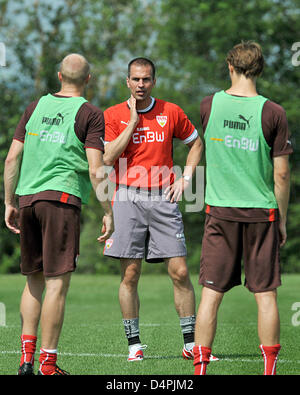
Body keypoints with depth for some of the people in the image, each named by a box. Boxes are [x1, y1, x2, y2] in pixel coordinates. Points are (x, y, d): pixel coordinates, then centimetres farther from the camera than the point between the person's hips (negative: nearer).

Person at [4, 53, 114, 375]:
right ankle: (47, 363, -5)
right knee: (57, 283, -4)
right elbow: (95, 169, -9)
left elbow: (12, 159, 11)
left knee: (34, 280, 15)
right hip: (62, 198, -5)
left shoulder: (36, 107, 13)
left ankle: (26, 356, 9)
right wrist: (108, 212, -4)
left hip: (27, 199, 5)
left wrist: (10, 202, 17)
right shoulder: (90, 114, -1)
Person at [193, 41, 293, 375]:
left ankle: (200, 367, 0)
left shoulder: (209, 106, 0)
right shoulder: (273, 113, -6)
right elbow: (282, 175, -4)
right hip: (261, 212, -1)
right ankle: (269, 367, 5)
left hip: (220, 211, 1)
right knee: (266, 294, 4)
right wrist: (282, 219, 6)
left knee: (211, 293, 2)